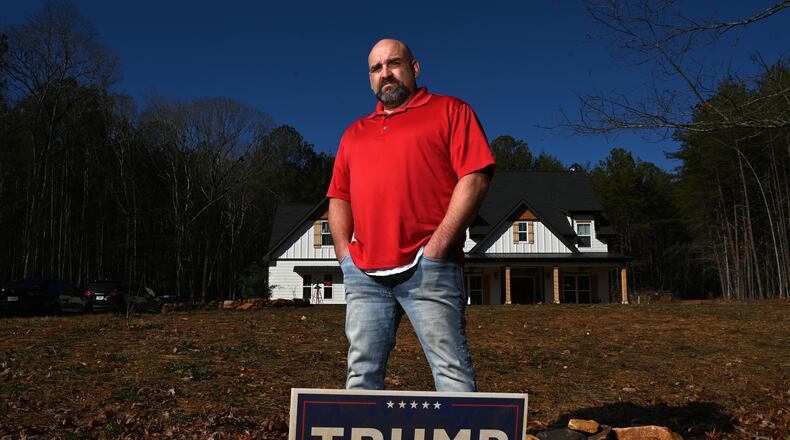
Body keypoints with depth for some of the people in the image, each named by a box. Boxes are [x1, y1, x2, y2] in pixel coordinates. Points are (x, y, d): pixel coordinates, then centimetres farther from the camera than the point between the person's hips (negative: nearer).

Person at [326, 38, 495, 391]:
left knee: (452, 369, -5)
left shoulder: (449, 111, 9)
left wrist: (438, 245, -11)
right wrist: (345, 254, 6)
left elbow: (476, 177, -3)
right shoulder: (354, 133, 25)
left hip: (427, 269, -5)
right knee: (362, 372, 7)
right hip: (363, 274, 5)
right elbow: (339, 198, 22)